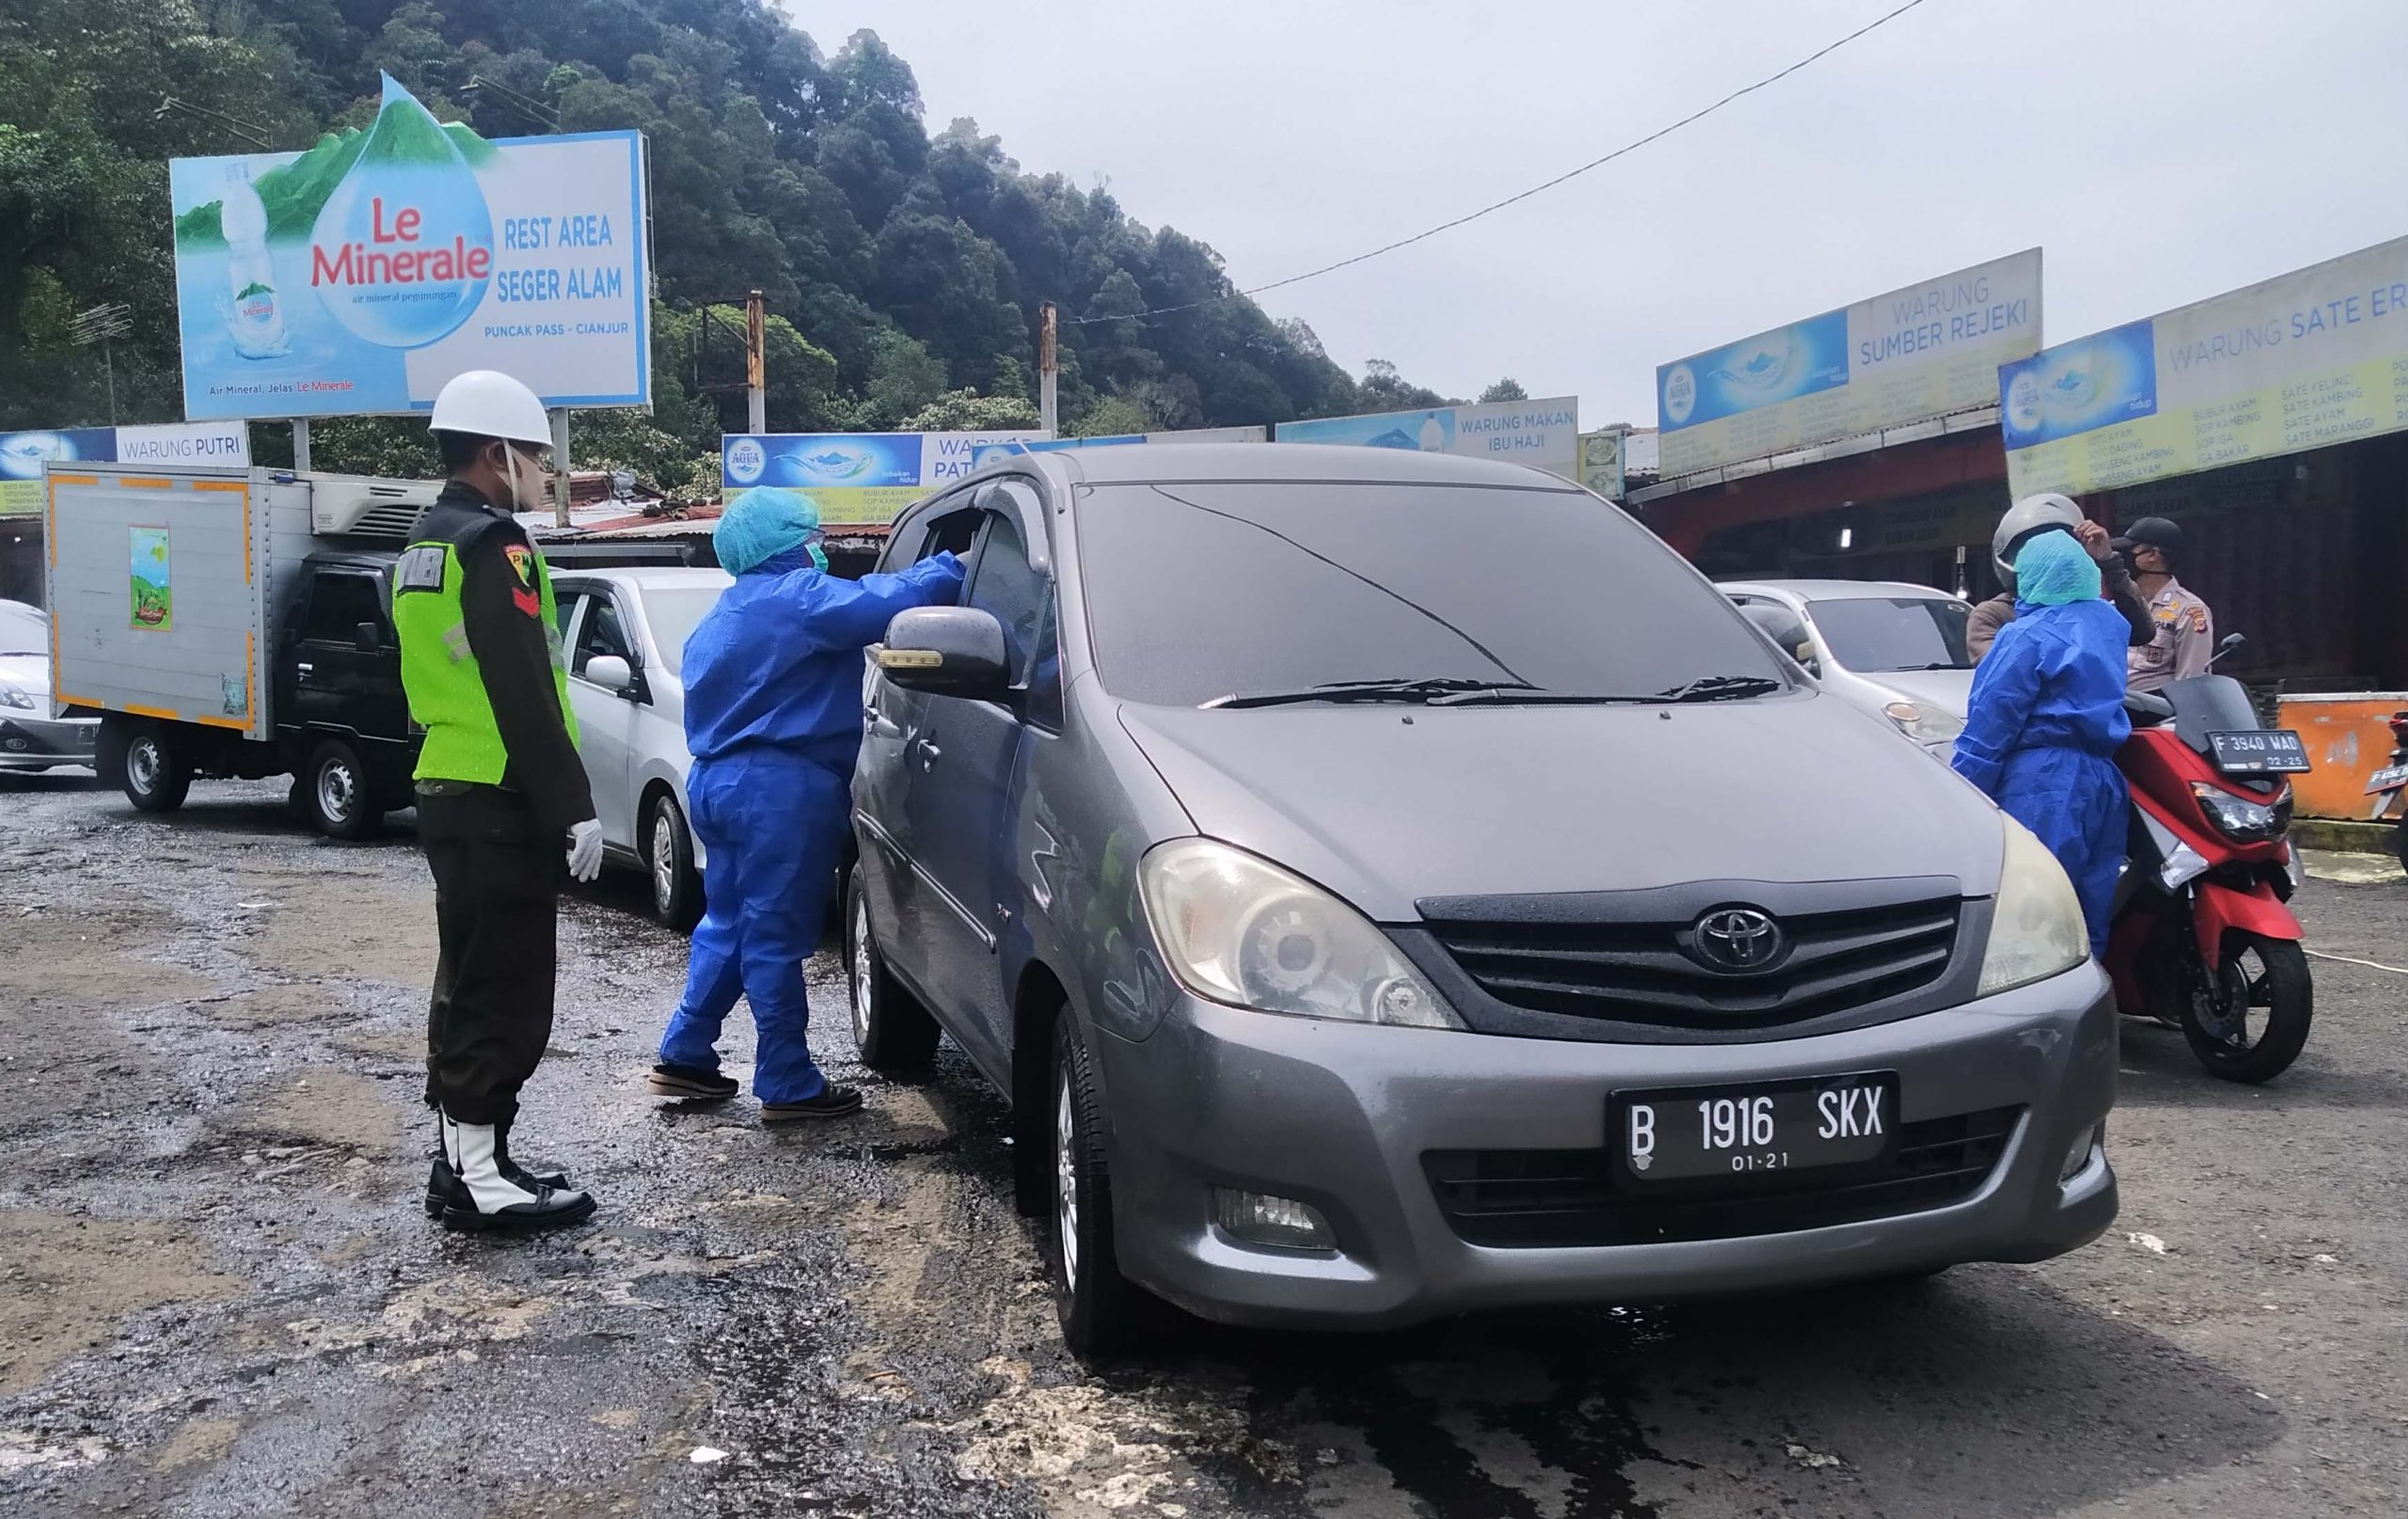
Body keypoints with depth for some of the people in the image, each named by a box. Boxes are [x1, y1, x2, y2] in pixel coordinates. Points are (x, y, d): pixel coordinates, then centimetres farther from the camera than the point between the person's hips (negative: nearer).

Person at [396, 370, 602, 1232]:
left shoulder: (426, 545, 17)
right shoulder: (491, 544, -14)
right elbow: (525, 695, -20)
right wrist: (573, 807, -18)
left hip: (448, 793, 10)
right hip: (499, 804, -10)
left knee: (470, 982, 15)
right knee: (505, 992, -5)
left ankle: (461, 1161, 22)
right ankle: (479, 1176, -1)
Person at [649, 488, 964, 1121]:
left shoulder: (726, 612, 20)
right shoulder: (797, 596, -11)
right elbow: (883, 601, -22)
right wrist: (957, 566, -12)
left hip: (715, 778, 10)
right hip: (779, 788, -10)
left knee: (727, 922, 18)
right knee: (776, 937, -6)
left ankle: (684, 1056, 22)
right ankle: (789, 1086, 0)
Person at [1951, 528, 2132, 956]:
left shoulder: (2029, 636, -8)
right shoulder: (2109, 625, 15)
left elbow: (1991, 723, -11)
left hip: (2043, 782, -8)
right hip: (2103, 780, 8)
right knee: (2088, 921, 8)